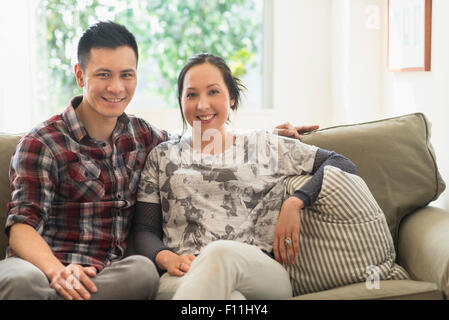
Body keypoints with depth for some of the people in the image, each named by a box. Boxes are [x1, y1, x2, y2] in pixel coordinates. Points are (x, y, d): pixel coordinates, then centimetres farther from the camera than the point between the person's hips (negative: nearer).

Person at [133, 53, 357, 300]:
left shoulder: (265, 147, 20)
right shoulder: (162, 156, 24)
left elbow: (342, 164, 18)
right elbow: (144, 230, 15)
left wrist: (295, 203, 2)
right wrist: (166, 258, -9)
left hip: (261, 273, 1)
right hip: (184, 277, -1)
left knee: (220, 252, -39)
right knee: (229, 296, -41)